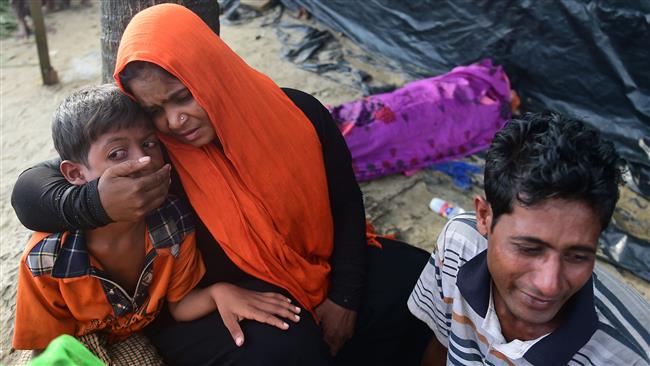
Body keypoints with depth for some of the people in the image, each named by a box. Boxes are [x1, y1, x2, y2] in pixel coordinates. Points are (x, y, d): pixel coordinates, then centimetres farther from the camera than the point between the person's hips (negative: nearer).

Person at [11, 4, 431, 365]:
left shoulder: (299, 114, -15)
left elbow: (346, 205, -4)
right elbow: (28, 190, -17)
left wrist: (345, 296, -9)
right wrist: (94, 202, -39)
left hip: (317, 267, 4)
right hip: (211, 304, -3)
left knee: (414, 278, -7)